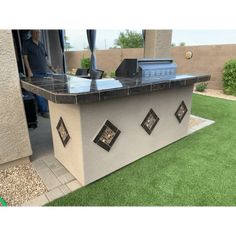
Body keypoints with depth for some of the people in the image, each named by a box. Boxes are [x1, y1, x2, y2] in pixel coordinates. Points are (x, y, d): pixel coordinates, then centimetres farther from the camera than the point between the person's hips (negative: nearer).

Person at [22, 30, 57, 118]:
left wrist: (51, 67, 15)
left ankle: (41, 108, 18)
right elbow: (25, 57, -4)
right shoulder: (27, 44, 1)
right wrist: (29, 71, -12)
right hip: (35, 73, -5)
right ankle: (44, 110, -2)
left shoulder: (41, 44, 18)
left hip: (44, 72, 6)